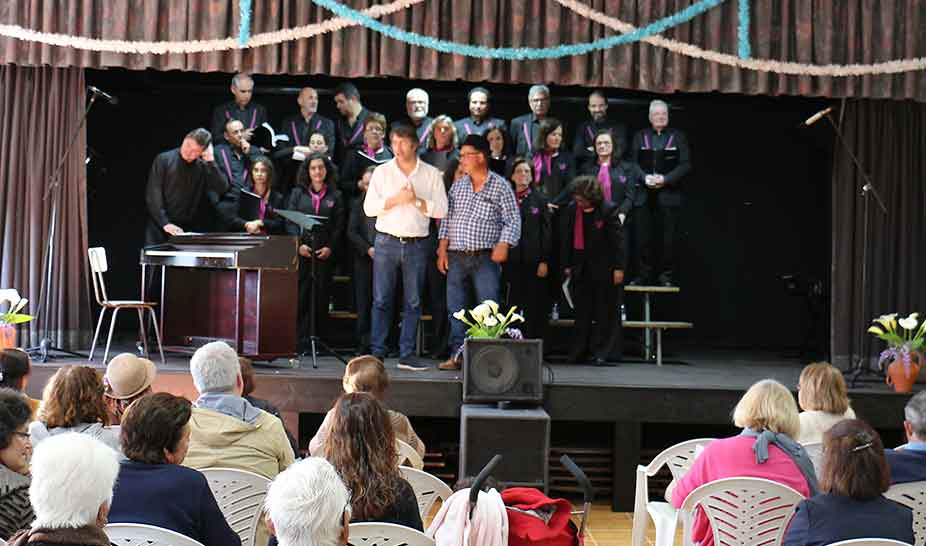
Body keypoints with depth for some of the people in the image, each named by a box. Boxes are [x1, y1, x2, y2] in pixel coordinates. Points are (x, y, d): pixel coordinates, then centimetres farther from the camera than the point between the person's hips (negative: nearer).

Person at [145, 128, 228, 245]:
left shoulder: (203, 167, 6)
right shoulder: (163, 160, -1)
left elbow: (222, 189, -8)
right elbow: (153, 196, -8)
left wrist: (211, 161, -12)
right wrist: (165, 223, -18)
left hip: (189, 231, 1)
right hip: (160, 228, -1)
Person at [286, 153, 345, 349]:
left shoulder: (335, 196, 12)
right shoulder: (297, 193, 12)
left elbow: (339, 226, 7)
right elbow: (289, 222, 6)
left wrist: (330, 248, -7)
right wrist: (299, 245, -8)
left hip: (325, 253, 1)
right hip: (301, 252, 0)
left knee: (320, 296, -2)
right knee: (299, 295, -6)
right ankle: (297, 339, -3)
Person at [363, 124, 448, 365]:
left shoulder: (432, 174, 7)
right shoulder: (382, 172, 8)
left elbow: (441, 210, 0)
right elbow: (369, 207, 0)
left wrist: (416, 201, -10)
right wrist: (395, 200, -10)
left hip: (417, 244, 0)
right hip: (386, 242, 0)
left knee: (413, 302, 1)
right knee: (381, 300, -2)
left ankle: (406, 353, 6)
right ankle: (377, 351, 2)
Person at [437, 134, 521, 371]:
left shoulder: (500, 186, 1)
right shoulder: (457, 186, 14)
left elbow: (513, 220, -1)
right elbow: (447, 219, 14)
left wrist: (503, 245, -14)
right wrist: (442, 249, 5)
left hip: (486, 256, -4)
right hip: (456, 256, 4)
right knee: (455, 308, 3)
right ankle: (457, 354, 9)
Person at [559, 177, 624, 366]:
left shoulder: (609, 210, -10)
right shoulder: (570, 210, 3)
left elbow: (617, 241, -9)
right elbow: (565, 240, 9)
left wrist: (618, 268, -11)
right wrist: (566, 265, 7)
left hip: (604, 269, -4)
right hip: (580, 269, 4)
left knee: (606, 313, 0)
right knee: (582, 313, 9)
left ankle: (603, 354, 4)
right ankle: (578, 354, 17)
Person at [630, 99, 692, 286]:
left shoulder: (678, 137, 7)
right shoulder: (640, 136, 13)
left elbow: (685, 165, -2)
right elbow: (632, 164, 7)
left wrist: (665, 179, -14)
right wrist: (645, 178, -11)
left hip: (668, 195, -1)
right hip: (643, 195, 2)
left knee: (669, 238, -1)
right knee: (643, 237, 2)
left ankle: (667, 276, 6)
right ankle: (643, 275, 10)